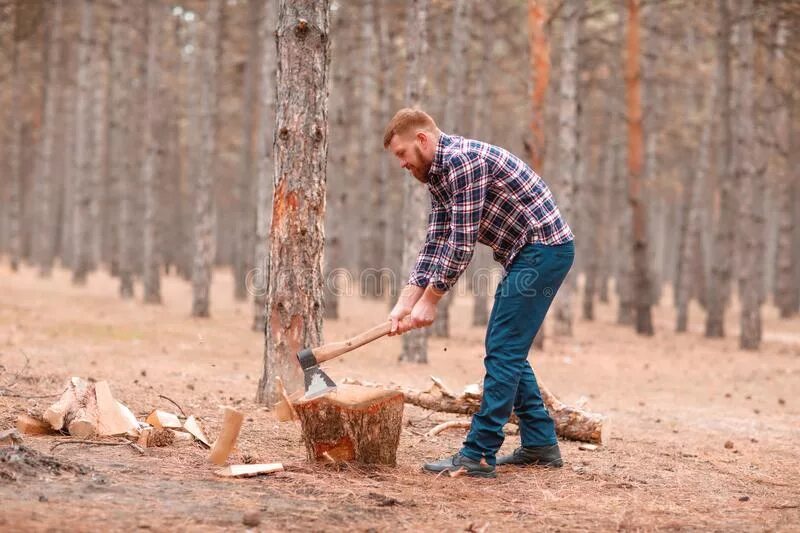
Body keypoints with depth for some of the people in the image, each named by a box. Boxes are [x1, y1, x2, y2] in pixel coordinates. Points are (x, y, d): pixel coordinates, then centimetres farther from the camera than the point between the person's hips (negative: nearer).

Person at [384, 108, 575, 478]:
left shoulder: (463, 160, -20)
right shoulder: (438, 175, 12)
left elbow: (462, 243, -21)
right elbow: (435, 243, 12)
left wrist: (429, 301, -14)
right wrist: (405, 303, 3)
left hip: (544, 249, -10)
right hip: (527, 254, 10)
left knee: (503, 351, -10)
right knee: (505, 350, 14)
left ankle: (478, 455, -9)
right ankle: (540, 444, 20)